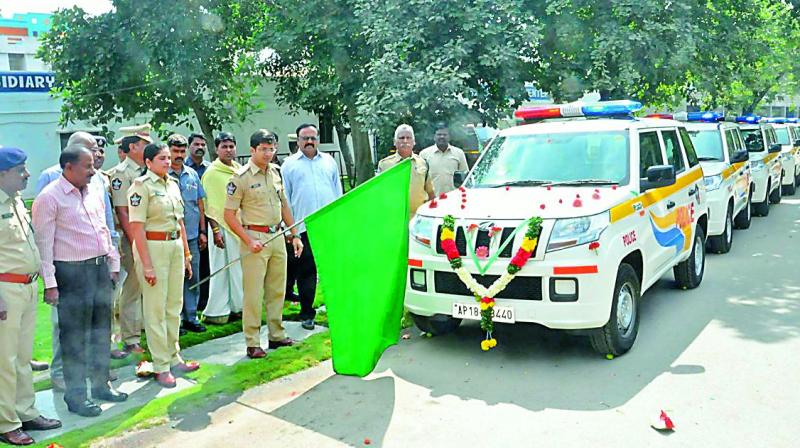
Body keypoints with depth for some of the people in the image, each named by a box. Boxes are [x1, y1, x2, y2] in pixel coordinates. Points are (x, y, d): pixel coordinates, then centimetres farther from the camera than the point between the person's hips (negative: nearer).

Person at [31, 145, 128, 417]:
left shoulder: (95, 192, 9)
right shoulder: (50, 197, -11)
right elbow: (43, 242, -12)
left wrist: (113, 264, 15)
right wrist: (49, 283, -14)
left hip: (100, 267, 7)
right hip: (72, 272, -7)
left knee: (101, 330, 15)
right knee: (75, 336, 2)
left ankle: (101, 385, 30)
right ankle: (76, 396, 15)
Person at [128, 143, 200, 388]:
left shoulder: (172, 184, 13)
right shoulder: (141, 186, -9)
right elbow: (137, 227, -14)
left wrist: (186, 253, 15)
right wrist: (147, 265, -17)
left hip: (175, 246, 7)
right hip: (152, 247, -7)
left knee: (174, 306, 13)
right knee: (156, 309, 0)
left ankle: (173, 358, 25)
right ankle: (161, 366, 9)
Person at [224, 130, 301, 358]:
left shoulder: (276, 172, 11)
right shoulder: (241, 177, -9)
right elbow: (229, 215, -9)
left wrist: (294, 235, 16)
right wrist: (249, 241, -16)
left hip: (277, 237, 6)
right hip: (255, 238, -6)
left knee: (277, 290, 13)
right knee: (253, 292, -3)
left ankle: (277, 335, 25)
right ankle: (252, 344, 5)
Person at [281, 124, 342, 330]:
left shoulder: (329, 162, 15)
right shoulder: (289, 164, 7)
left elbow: (338, 192, 18)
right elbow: (284, 198, 6)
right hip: (302, 226, -2)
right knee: (306, 271, 3)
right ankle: (307, 313, 13)